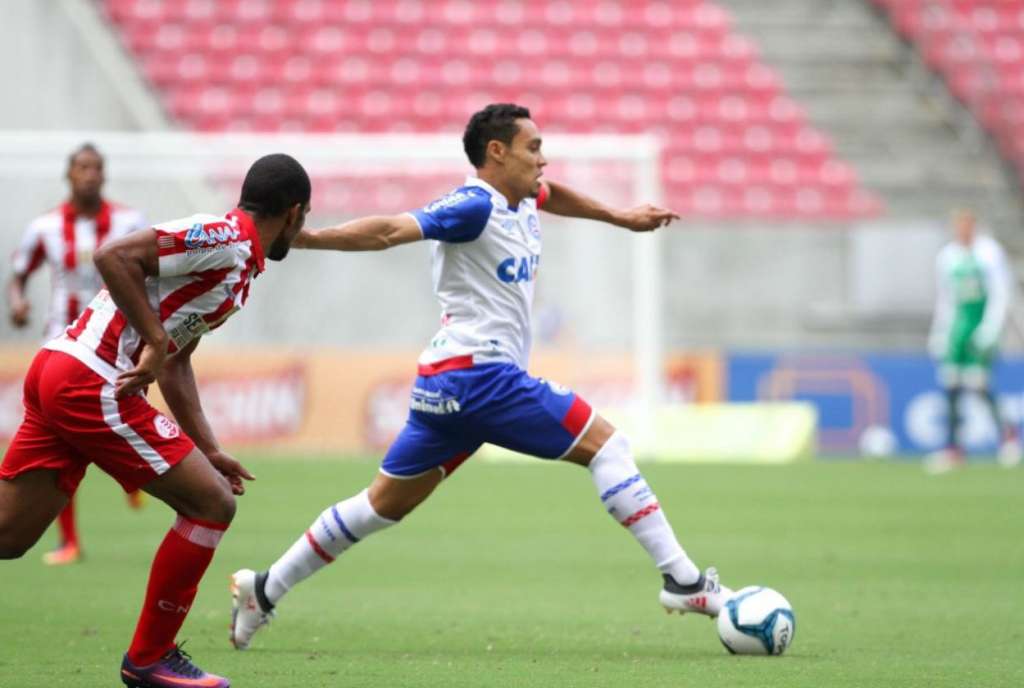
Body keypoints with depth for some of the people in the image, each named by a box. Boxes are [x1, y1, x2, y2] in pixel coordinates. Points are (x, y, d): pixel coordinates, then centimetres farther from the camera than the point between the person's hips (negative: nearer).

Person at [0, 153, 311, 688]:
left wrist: (207, 449, 21)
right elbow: (113, 257, -19)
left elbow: (175, 362, 25)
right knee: (211, 504, -2)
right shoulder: (225, 240, -10)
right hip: (93, 386, -10)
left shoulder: (236, 260, 21)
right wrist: (156, 340, -18)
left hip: (54, 374, 10)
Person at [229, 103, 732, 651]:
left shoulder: (521, 201, 14)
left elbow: (552, 194, 39)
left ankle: (263, 590, 18)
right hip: (479, 373, -10)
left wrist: (620, 217, 46)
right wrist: (303, 238, -35)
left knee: (385, 504, 14)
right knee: (604, 444, -6)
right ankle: (682, 580, -6)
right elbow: (391, 231, -25)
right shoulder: (476, 206, -15)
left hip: (447, 380, 10)